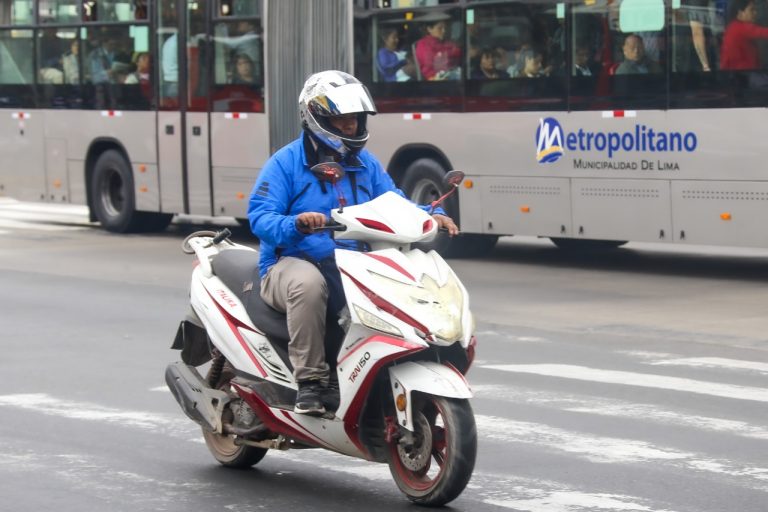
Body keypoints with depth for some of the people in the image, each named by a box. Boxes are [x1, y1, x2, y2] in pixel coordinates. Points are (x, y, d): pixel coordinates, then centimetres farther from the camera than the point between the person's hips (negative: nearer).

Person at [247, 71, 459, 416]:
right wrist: (296, 224, -34)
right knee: (308, 282, -40)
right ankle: (310, 380, -30)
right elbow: (259, 216, -13)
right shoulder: (286, 162, -3)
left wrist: (430, 217, -13)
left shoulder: (365, 163, 16)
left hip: (352, 269, 5)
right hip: (292, 262, -5)